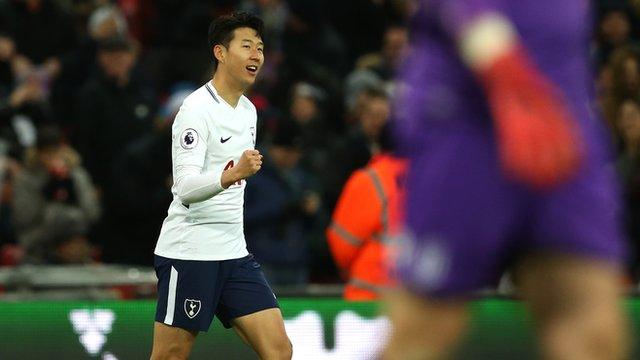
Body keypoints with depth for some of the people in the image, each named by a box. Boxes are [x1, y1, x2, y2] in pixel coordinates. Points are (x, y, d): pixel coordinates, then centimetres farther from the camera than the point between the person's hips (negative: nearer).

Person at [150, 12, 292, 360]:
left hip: (233, 252, 8)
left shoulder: (247, 110, 13)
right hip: (188, 252, -8)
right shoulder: (197, 109, -13)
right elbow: (185, 187, -25)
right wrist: (232, 175, -40)